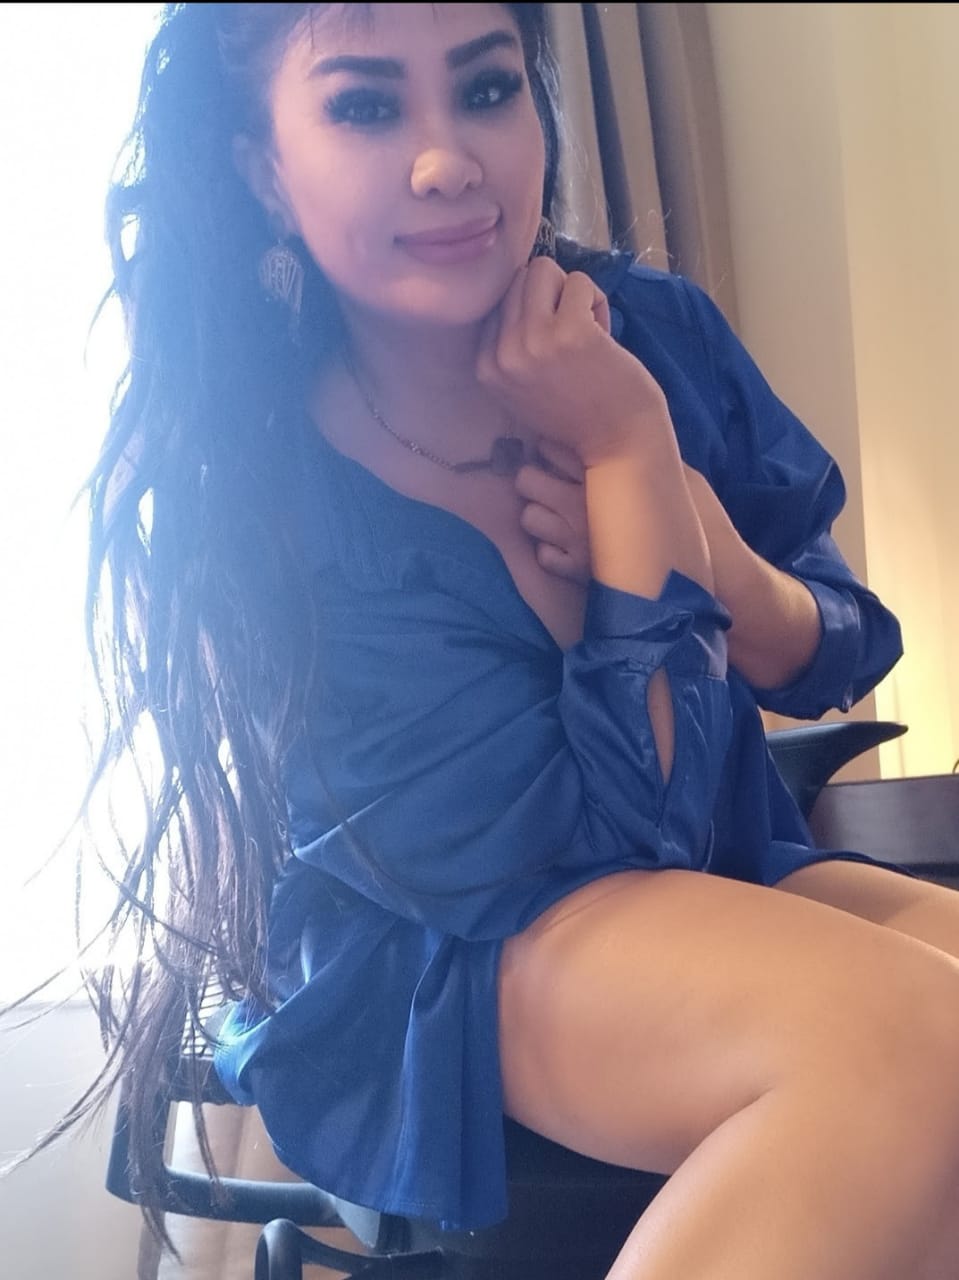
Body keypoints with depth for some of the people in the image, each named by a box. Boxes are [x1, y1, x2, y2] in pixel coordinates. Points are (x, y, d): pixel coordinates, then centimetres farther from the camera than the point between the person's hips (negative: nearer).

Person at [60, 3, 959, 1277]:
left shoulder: (654, 331, -4)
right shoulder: (255, 490, -18)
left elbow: (838, 659, 5)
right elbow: (588, 830, -19)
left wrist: (703, 539, -17)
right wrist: (631, 457, -21)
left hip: (737, 878, 5)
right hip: (432, 970, -5)